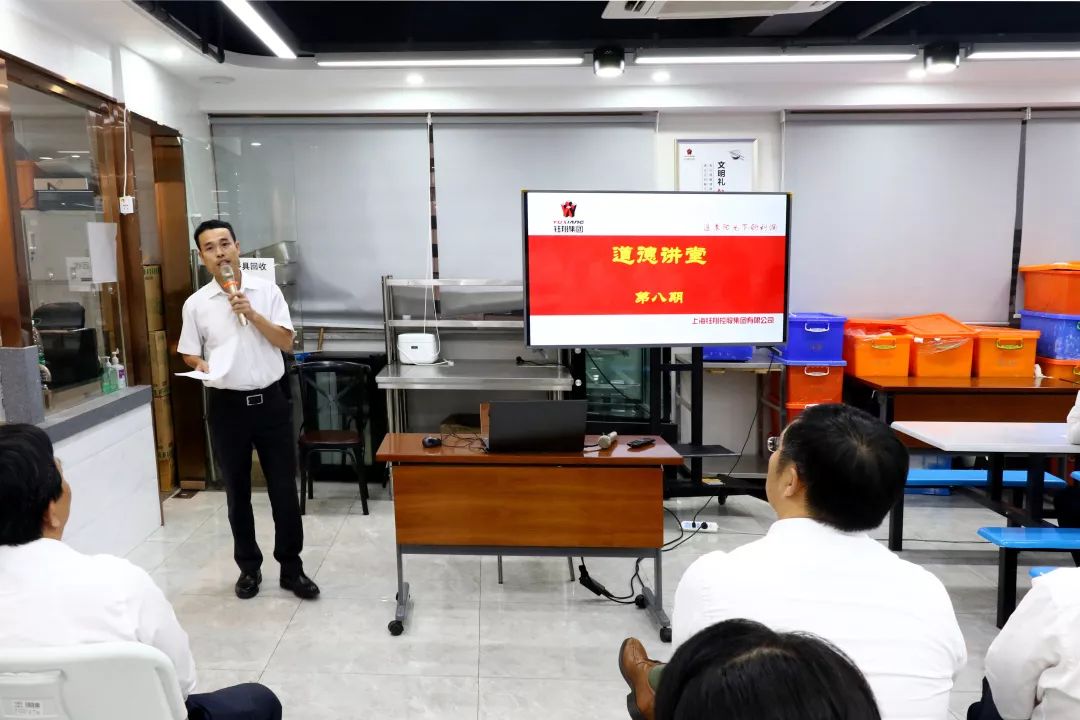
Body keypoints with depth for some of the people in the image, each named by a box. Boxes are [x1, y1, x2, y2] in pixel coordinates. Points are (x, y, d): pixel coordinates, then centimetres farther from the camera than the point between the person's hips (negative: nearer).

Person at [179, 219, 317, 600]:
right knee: (237, 491, 11)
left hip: (270, 400, 0)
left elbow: (286, 342, -4)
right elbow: (190, 354, 6)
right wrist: (205, 367, -16)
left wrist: (252, 315, -16)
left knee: (284, 488, 4)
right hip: (227, 405, 1)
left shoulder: (267, 290, -1)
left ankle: (291, 567, 18)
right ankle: (249, 567, 28)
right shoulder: (196, 304, 0)